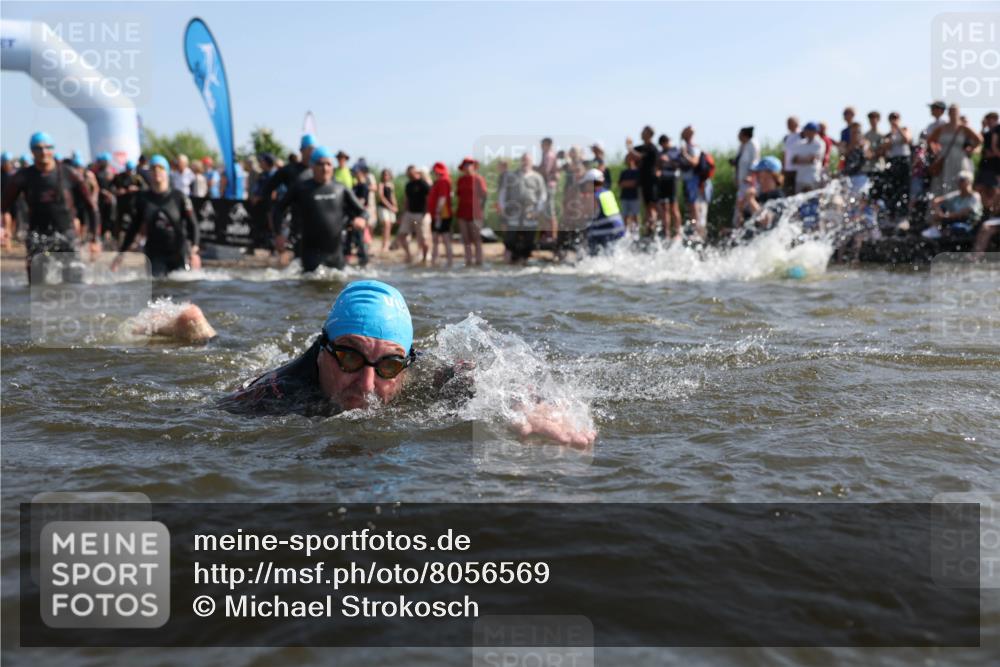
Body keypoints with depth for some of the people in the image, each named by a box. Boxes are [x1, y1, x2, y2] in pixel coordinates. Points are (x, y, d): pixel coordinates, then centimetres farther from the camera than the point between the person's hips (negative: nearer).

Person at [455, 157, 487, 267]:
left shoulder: (479, 179, -5)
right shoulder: (461, 180, 12)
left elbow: (484, 195, -6)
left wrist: (482, 209, -10)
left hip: (474, 213, -6)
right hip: (462, 213, 6)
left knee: (476, 239, -2)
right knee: (466, 240, 7)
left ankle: (479, 261, 2)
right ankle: (469, 261, 12)